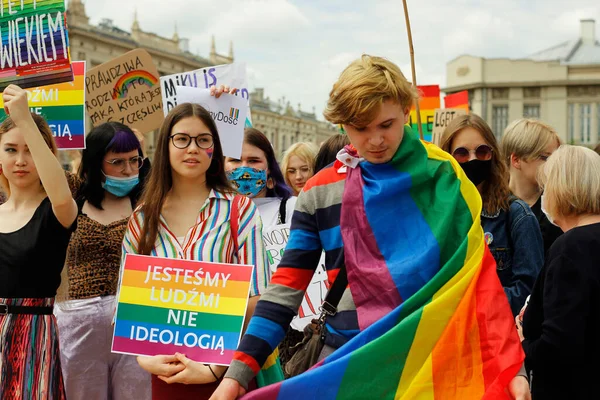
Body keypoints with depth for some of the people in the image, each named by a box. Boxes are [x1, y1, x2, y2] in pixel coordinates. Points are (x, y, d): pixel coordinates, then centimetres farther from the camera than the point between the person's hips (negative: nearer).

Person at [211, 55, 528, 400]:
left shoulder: (442, 177, -2)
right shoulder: (320, 192, 2)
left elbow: (478, 276, -4)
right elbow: (287, 289, 1)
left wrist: (509, 366, -13)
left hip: (429, 356, -1)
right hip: (345, 358, 2)